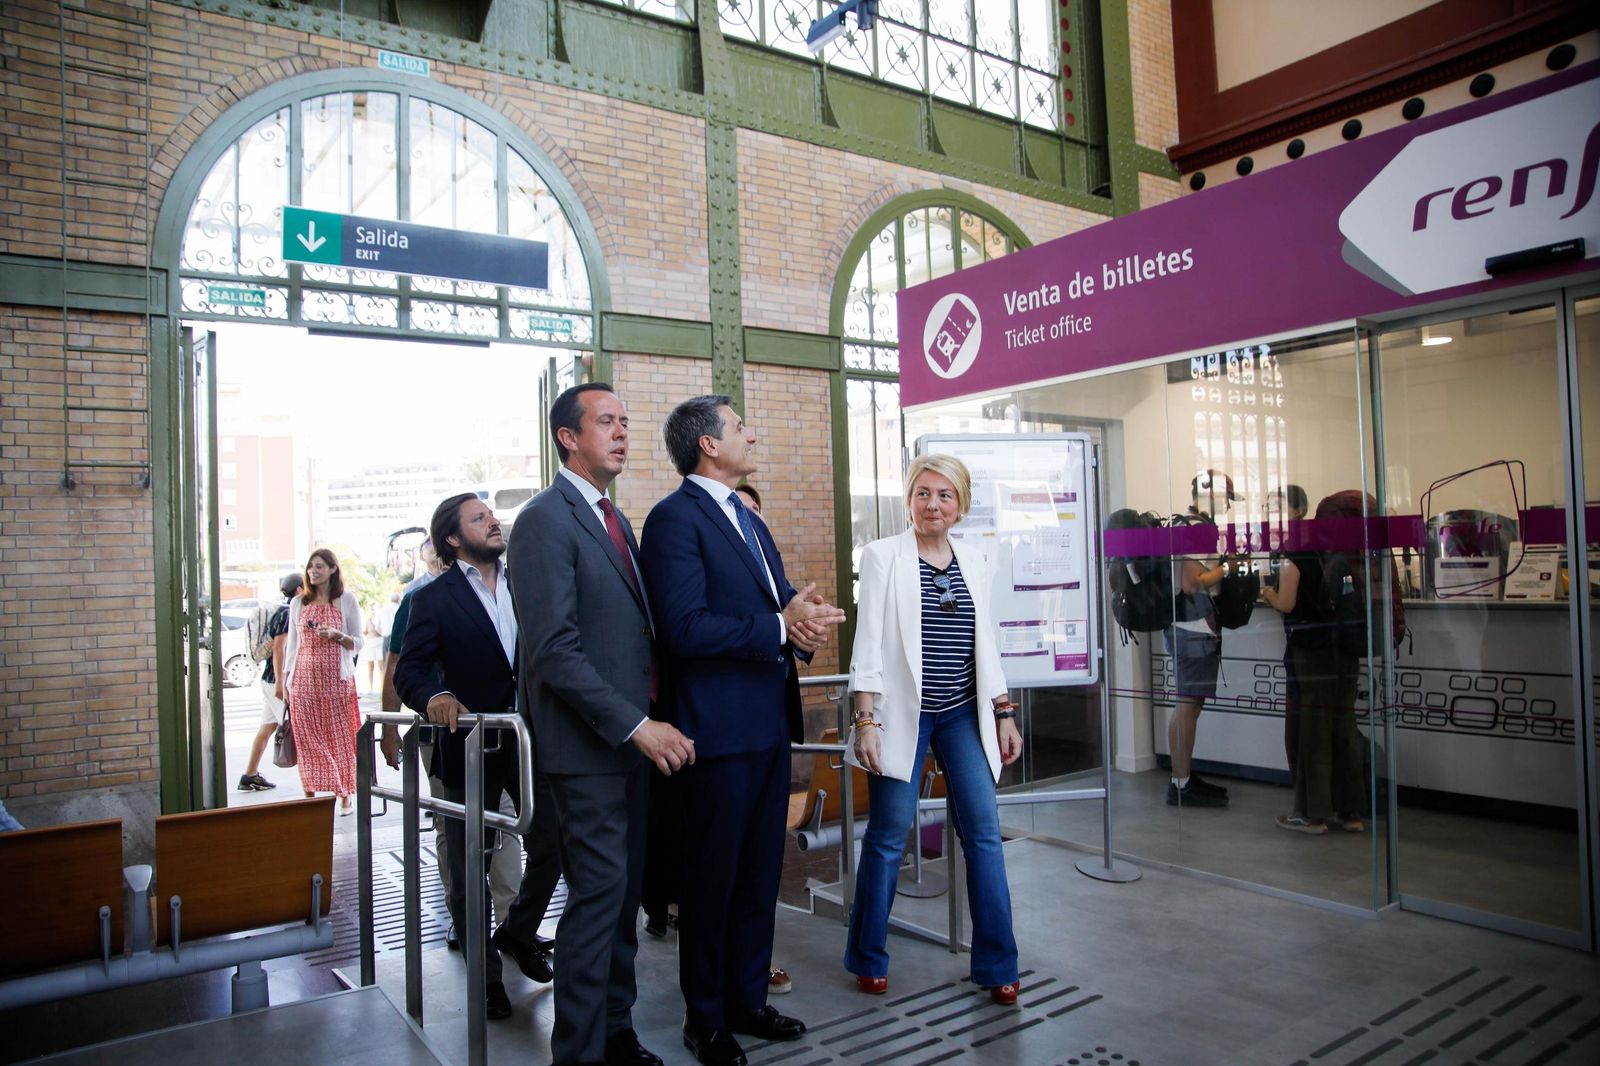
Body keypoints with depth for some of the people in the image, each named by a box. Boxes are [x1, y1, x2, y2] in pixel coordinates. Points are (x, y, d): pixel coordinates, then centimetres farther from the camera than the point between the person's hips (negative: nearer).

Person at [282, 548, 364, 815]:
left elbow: (357, 643, 5)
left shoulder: (347, 600, 4)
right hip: (304, 678, 2)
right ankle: (310, 794, 4)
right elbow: (291, 642, 14)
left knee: (340, 738, -1)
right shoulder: (298, 602, 12)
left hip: (336, 678, -2)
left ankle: (345, 796, 6)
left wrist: (337, 635, -14)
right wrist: (286, 678, 9)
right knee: (307, 738, -2)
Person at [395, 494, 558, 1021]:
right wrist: (434, 696, -32)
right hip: (470, 745, -3)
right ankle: (485, 974, 26)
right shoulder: (434, 599, -4)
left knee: (551, 846, 6)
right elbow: (408, 672, -11)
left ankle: (517, 933, 34)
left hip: (530, 739, 3)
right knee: (469, 865, 8)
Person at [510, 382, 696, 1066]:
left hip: (633, 739, 8)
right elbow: (554, 650, -20)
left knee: (625, 893, 15)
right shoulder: (546, 520, -12)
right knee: (598, 895, -2)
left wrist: (650, 719, 6)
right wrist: (637, 725, -20)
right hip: (587, 747, -8)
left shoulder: (613, 519, 16)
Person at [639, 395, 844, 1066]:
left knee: (760, 873, 17)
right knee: (712, 878, 6)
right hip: (720, 727, -8)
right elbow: (686, 628, -22)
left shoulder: (748, 520, 17)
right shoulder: (675, 518, -12)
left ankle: (747, 999, 33)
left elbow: (779, 603, 18)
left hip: (770, 723, 9)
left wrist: (803, 619, -6)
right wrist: (780, 627, -19)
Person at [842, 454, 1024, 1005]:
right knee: (888, 835, 3)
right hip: (903, 715, -4)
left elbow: (986, 643, 14)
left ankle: (996, 964, 14)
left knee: (984, 831, 1)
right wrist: (865, 719, -14)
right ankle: (868, 959, 21)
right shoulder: (884, 555, -3)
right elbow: (868, 640, -8)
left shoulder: (974, 560, 10)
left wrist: (1004, 714, 10)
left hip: (964, 714, 4)